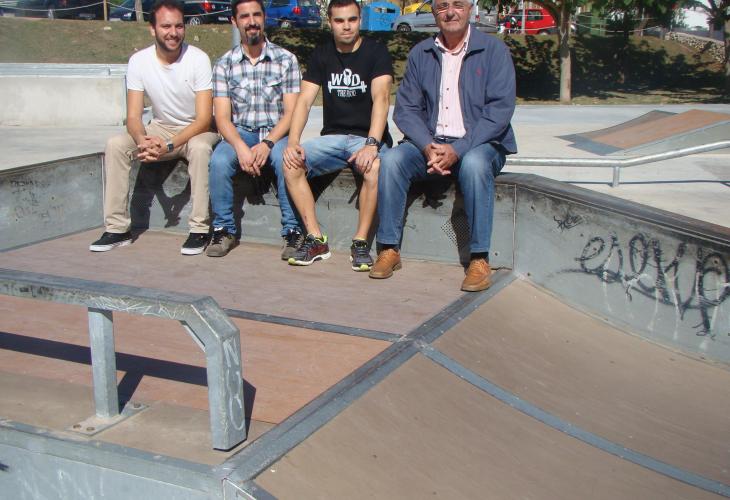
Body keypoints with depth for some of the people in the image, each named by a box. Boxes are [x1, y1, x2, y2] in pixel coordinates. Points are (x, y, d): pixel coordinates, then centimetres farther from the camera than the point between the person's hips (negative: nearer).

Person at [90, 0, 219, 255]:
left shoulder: (198, 59, -19)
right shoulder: (139, 61, -9)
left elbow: (204, 118, -22)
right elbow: (133, 116, -10)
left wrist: (168, 145, -34)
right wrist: (142, 140, -34)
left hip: (197, 129, -4)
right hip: (161, 127, 4)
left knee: (199, 148, -37)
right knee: (115, 145, -19)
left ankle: (200, 229, -25)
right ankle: (117, 228, -12)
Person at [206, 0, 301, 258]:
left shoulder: (286, 59, 1)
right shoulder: (225, 64, 4)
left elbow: (291, 112, -4)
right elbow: (222, 117, -2)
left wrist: (267, 144, -20)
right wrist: (240, 147, -21)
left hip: (276, 133, -1)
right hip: (240, 133, 1)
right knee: (219, 161, -30)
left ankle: (293, 230, -21)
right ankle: (224, 230, -12)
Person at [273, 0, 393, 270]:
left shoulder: (375, 52, -3)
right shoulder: (322, 54, 9)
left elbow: (381, 98, -17)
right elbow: (304, 100, 1)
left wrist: (372, 144, -32)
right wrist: (293, 141, -16)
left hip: (367, 137, -3)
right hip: (332, 137, 4)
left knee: (376, 166, -37)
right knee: (289, 162, -23)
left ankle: (361, 242, -23)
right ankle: (316, 240, -17)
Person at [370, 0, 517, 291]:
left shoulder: (493, 51, -1)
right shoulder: (420, 54, 9)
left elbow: (500, 110, -10)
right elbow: (406, 109, 4)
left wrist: (458, 150, -20)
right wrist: (428, 147, -15)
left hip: (480, 144, -3)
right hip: (429, 143, 3)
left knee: (474, 164, -36)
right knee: (391, 160, -25)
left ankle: (480, 259, -27)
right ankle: (389, 249, -15)